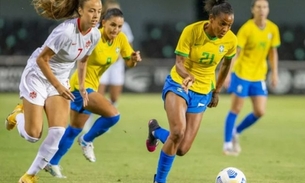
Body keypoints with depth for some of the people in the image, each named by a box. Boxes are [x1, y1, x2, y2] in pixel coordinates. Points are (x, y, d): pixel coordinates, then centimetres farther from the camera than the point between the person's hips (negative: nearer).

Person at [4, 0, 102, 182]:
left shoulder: (95, 35, -8)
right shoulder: (66, 31, -31)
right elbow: (41, 59, -24)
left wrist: (82, 87, 10)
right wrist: (57, 86, -23)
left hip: (60, 79, 6)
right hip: (37, 75, -6)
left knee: (59, 132, -10)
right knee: (33, 135, -4)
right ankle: (18, 115, 31)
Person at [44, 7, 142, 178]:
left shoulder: (121, 39, -4)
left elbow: (129, 62, 5)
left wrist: (134, 59, -18)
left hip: (92, 87, 8)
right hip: (82, 86, -8)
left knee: (75, 129, 19)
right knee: (113, 114, -23)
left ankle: (52, 163, 33)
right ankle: (87, 140, 2)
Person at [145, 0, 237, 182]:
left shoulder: (230, 40, -10)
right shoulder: (192, 31, -20)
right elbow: (179, 63, -23)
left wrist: (217, 91, 15)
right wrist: (188, 76, -45)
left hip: (202, 93, 4)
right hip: (179, 85, -4)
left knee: (182, 150, -4)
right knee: (178, 132, -30)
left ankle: (156, 130, 30)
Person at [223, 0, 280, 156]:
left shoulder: (273, 29, -1)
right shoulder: (247, 29, -15)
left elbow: (273, 52, 11)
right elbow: (235, 52, -16)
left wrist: (274, 73, 8)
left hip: (259, 76, 5)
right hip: (242, 73, -5)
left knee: (260, 112, -1)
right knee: (236, 109, 0)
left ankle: (236, 132, 23)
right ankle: (227, 144, 11)